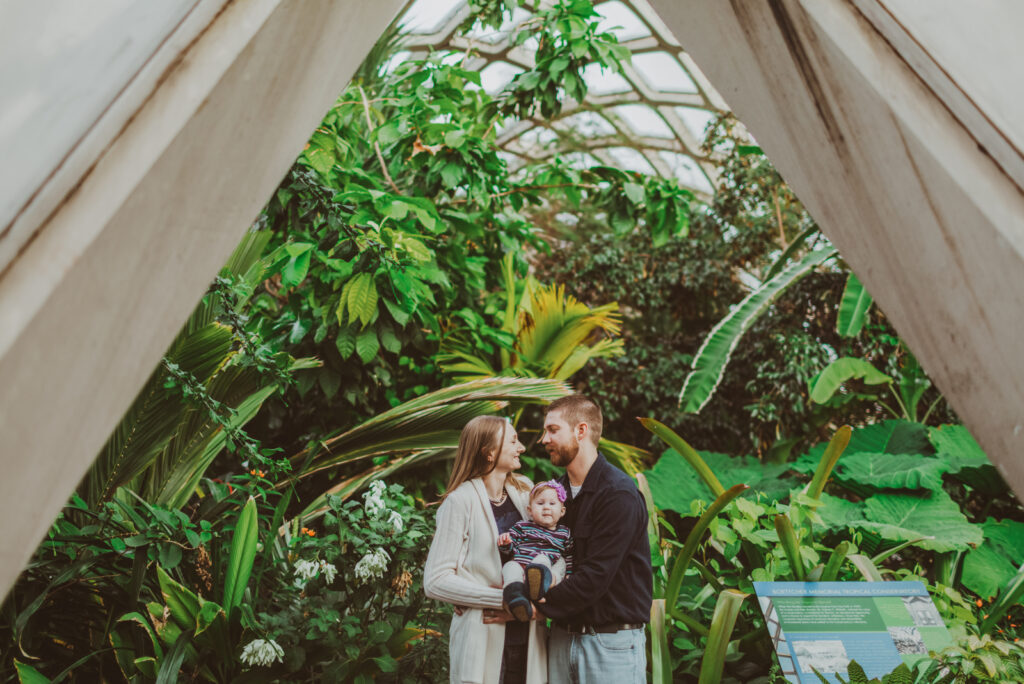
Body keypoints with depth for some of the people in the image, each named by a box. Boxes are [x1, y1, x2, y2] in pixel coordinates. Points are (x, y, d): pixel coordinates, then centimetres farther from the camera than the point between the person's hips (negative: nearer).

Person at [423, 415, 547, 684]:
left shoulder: (524, 490, 5)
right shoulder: (461, 501, -11)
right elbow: (435, 581, -14)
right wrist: (504, 599, -17)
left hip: (528, 639, 5)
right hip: (482, 643, -5)